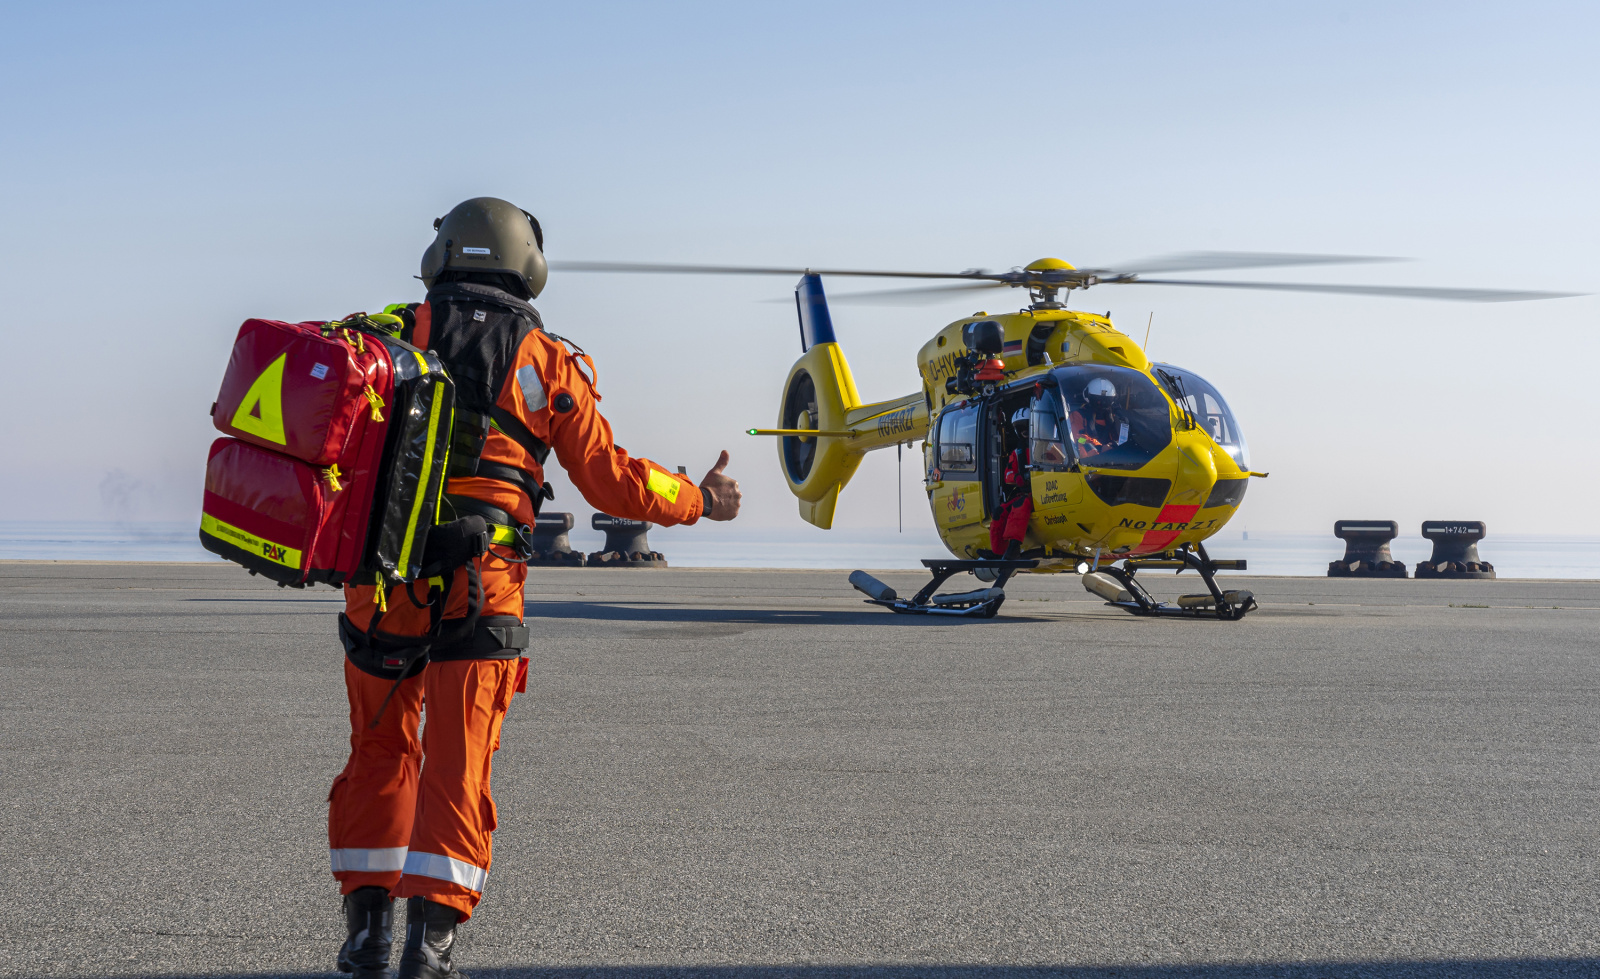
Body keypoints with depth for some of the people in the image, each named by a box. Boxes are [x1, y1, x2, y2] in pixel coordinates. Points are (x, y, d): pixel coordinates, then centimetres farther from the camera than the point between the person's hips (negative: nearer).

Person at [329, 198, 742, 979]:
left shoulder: (393, 333, 9)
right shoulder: (549, 363, 7)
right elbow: (611, 481, 7)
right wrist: (697, 500, 22)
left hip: (381, 576, 1)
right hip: (479, 587, -1)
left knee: (380, 751, 17)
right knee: (457, 766, 3)